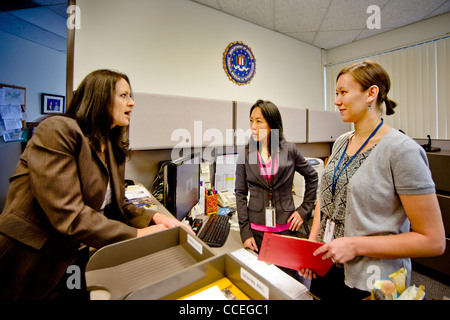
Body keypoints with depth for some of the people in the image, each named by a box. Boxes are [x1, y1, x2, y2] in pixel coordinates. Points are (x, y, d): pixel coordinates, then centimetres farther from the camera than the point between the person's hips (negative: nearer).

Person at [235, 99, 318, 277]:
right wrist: (245, 232, -5)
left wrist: (304, 210, 3)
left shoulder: (289, 150, -3)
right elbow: (240, 194, -1)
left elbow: (312, 177, 10)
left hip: (286, 227, 0)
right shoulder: (245, 156, -3)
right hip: (256, 229, 0)